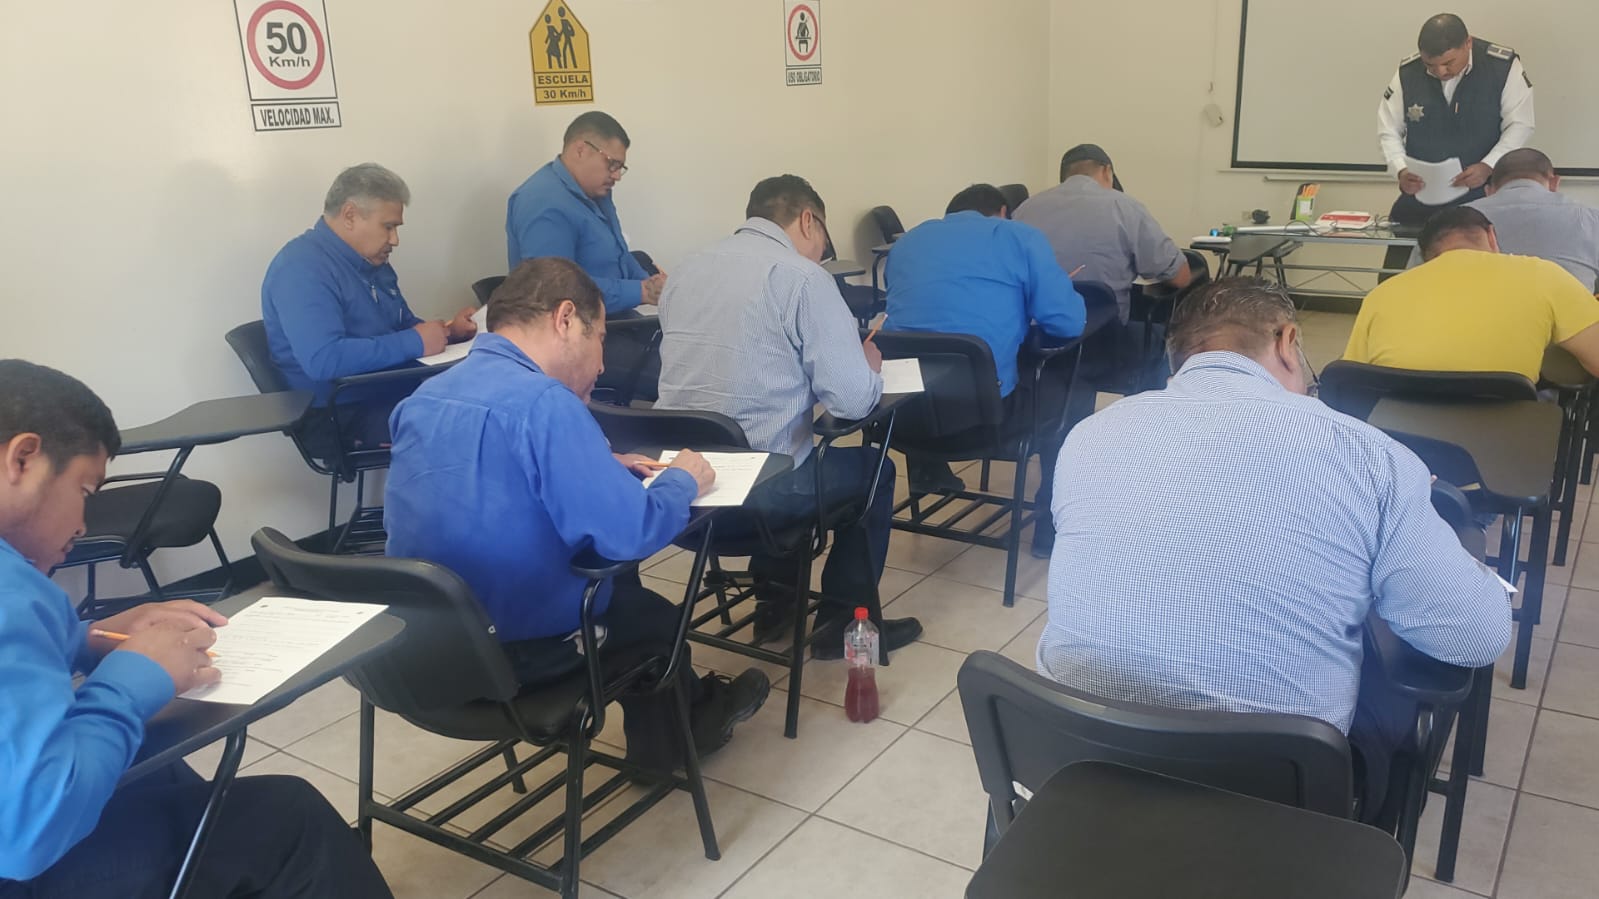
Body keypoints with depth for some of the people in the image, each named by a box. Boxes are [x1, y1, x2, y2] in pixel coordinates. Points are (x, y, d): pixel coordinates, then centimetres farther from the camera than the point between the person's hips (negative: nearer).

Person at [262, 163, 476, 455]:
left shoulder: (372, 262, 14)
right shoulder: (302, 267, -16)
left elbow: (404, 327, 23)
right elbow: (322, 359, -30)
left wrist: (447, 331, 1)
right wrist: (413, 343, -24)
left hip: (394, 393, 9)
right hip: (343, 414, -9)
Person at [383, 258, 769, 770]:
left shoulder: (425, 397, 3)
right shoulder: (542, 402, -25)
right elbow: (631, 534, -27)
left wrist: (599, 470, 12)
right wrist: (682, 481, -7)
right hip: (515, 650, -7)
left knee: (620, 585, 27)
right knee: (655, 614, 23)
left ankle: (691, 708, 44)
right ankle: (669, 738, 50)